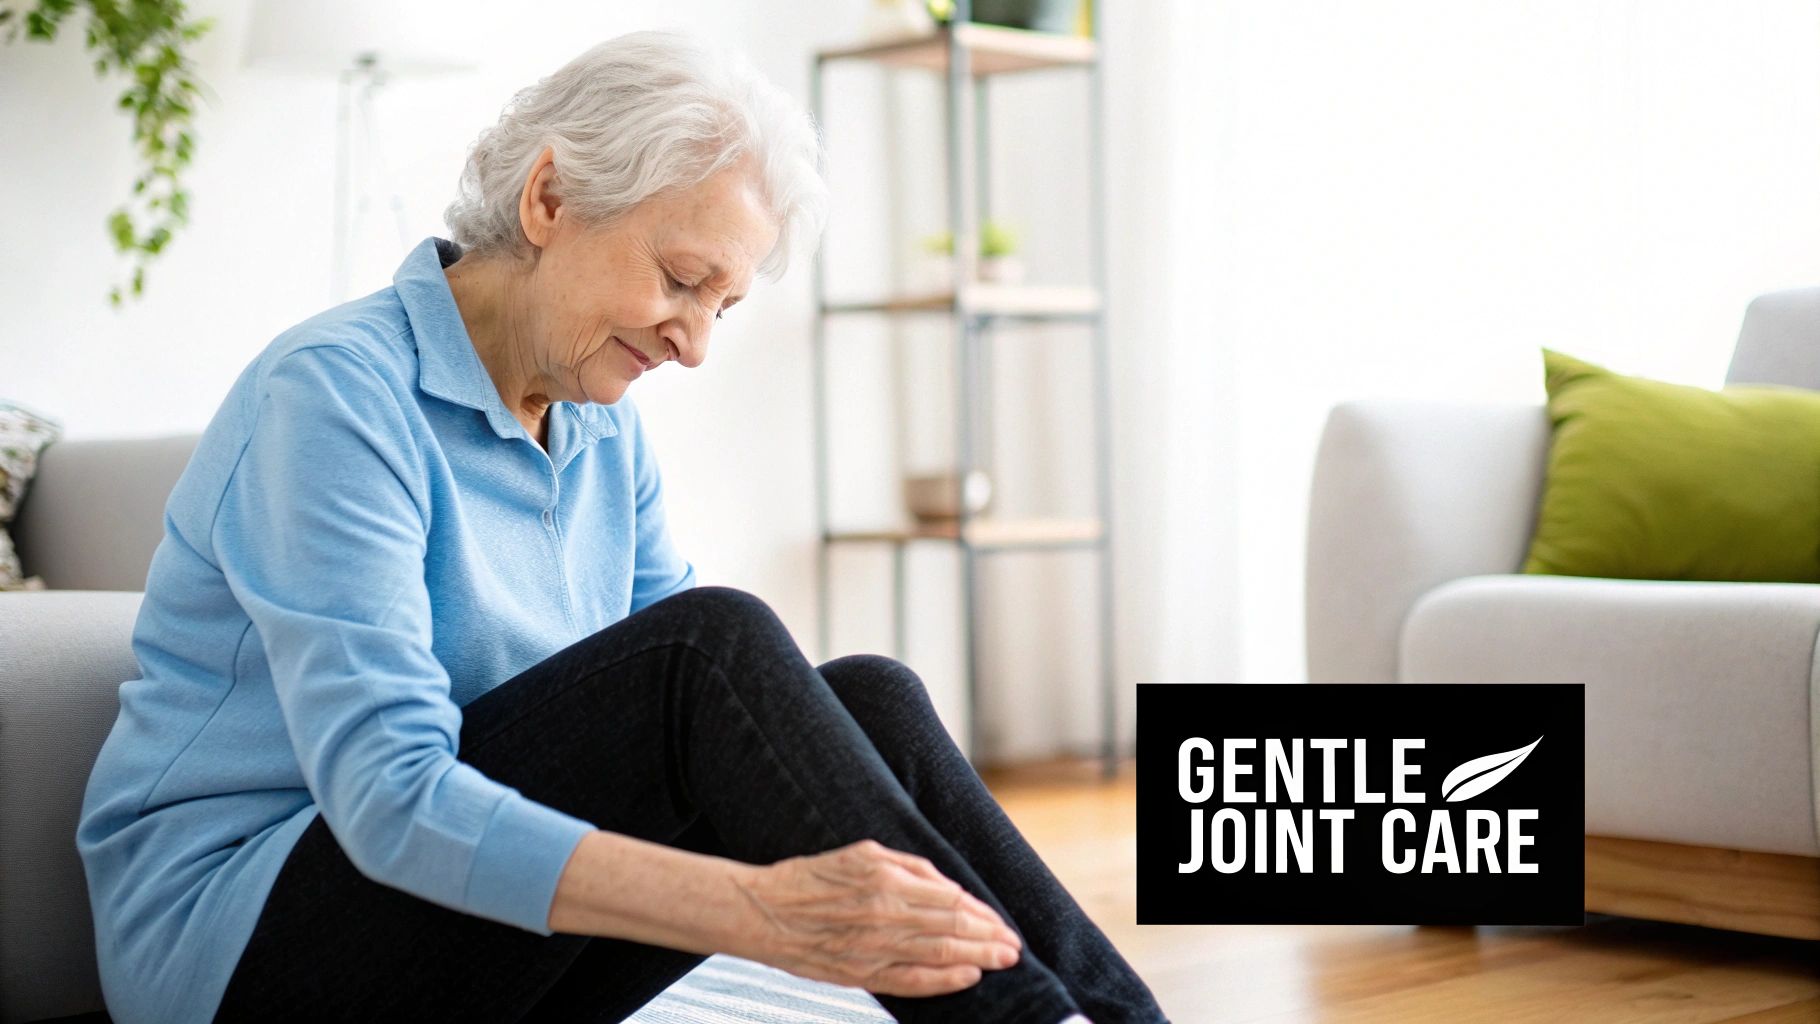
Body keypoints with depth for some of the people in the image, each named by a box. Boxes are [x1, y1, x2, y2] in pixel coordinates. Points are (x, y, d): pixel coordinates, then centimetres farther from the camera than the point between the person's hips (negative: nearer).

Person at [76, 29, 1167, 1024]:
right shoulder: (333, 394, -18)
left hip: (482, 933, 7)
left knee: (863, 694, -15)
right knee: (712, 644, -27)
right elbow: (390, 799, -28)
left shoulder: (606, 431, 8)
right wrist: (761, 912, -39)